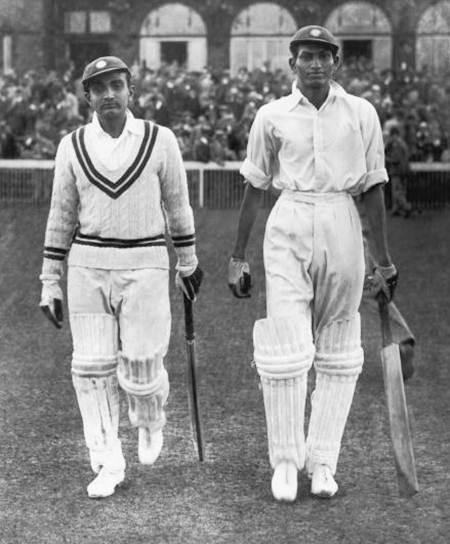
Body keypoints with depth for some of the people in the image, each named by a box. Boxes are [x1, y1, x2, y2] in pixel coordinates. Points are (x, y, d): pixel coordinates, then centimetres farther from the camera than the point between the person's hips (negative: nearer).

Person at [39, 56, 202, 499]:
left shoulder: (160, 141, -3)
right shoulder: (73, 147, 1)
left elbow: (177, 204, 8)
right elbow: (61, 217, 6)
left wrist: (188, 263, 15)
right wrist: (50, 283, 4)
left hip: (145, 266, -2)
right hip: (88, 266, 2)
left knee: (141, 369, -4)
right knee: (93, 368, -1)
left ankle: (150, 421, 31)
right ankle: (107, 466, 10)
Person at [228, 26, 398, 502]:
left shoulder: (361, 114, 5)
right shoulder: (272, 116, 4)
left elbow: (372, 187, 9)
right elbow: (254, 188, 9)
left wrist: (383, 259, 8)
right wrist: (237, 257, 8)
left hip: (342, 229, 1)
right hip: (288, 229, -1)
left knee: (338, 355, 4)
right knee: (286, 348, -7)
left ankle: (322, 462, 13)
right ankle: (286, 461, 6)